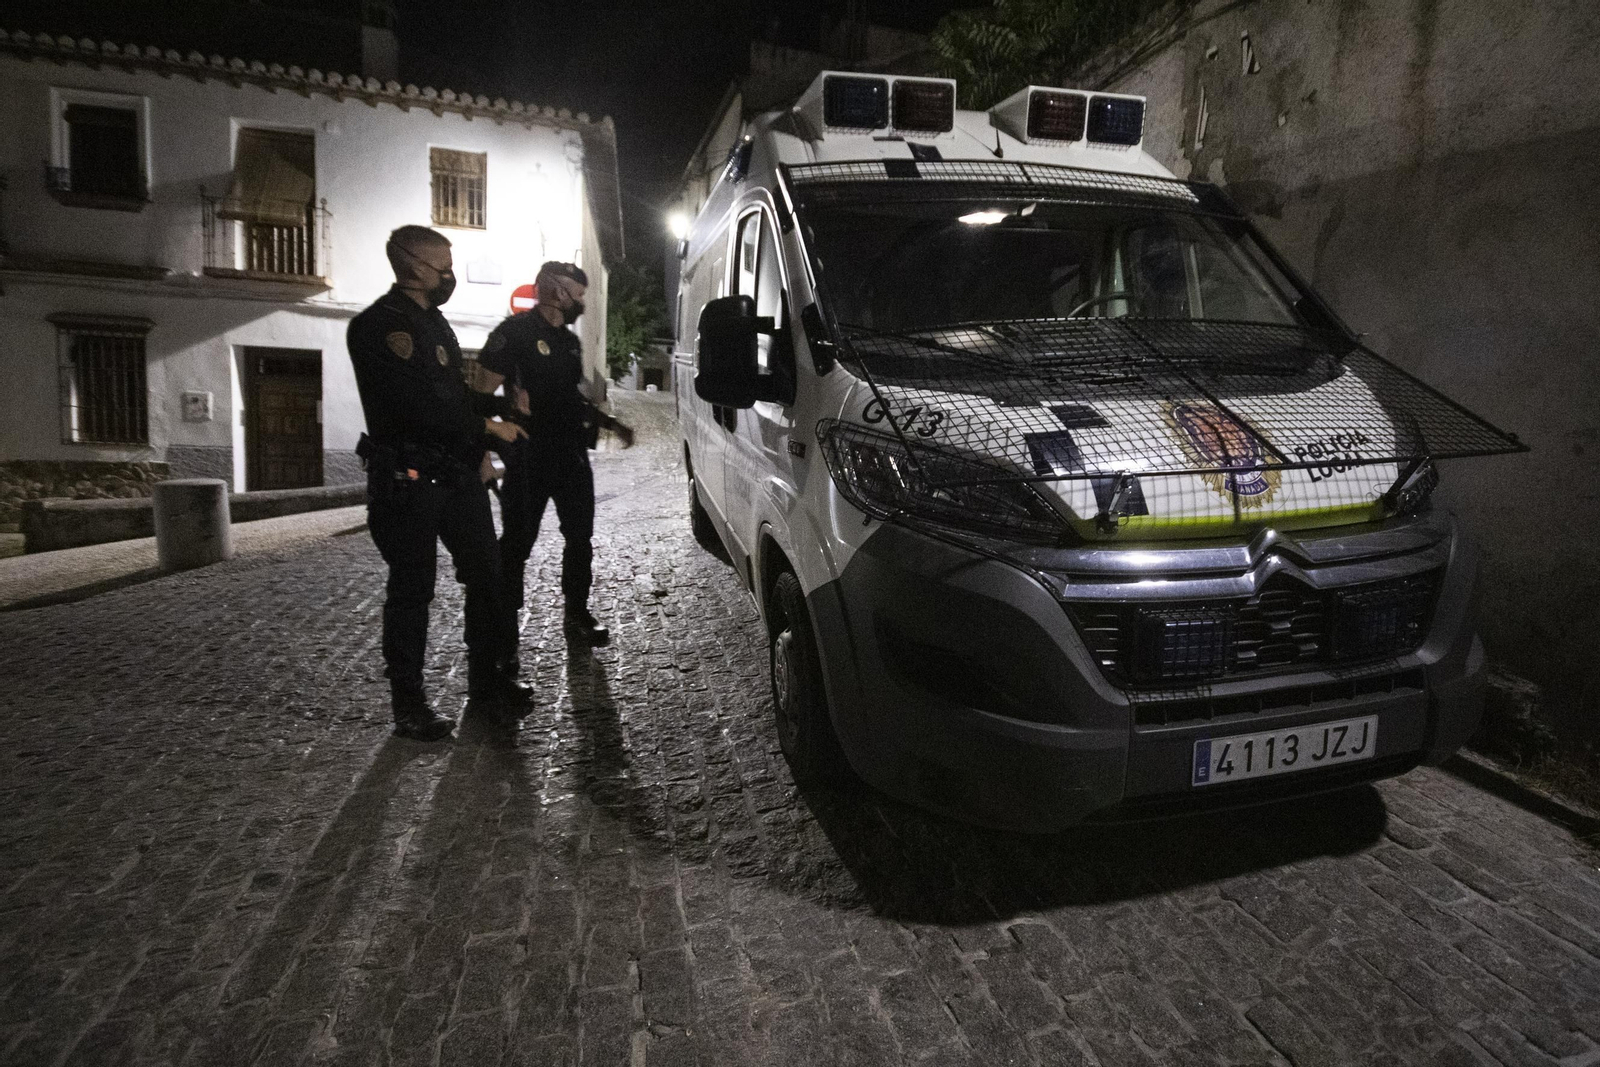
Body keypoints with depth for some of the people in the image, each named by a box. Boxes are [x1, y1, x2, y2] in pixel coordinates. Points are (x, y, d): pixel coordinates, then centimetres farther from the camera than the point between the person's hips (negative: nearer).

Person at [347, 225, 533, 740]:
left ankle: (488, 677, 26)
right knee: (411, 591, 1)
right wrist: (488, 427, -11)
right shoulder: (381, 325, -13)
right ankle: (409, 705, 14)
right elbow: (421, 405, -22)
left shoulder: (433, 321, 17)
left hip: (457, 471, 9)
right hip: (408, 480, -8)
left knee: (488, 576, 11)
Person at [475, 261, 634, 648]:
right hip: (528, 457, -7)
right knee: (517, 542, 3)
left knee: (580, 537, 10)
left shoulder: (570, 340, 15)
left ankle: (577, 613, 24)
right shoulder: (514, 332, -9)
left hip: (571, 453, 7)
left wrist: (612, 425, 18)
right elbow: (484, 393, -13)